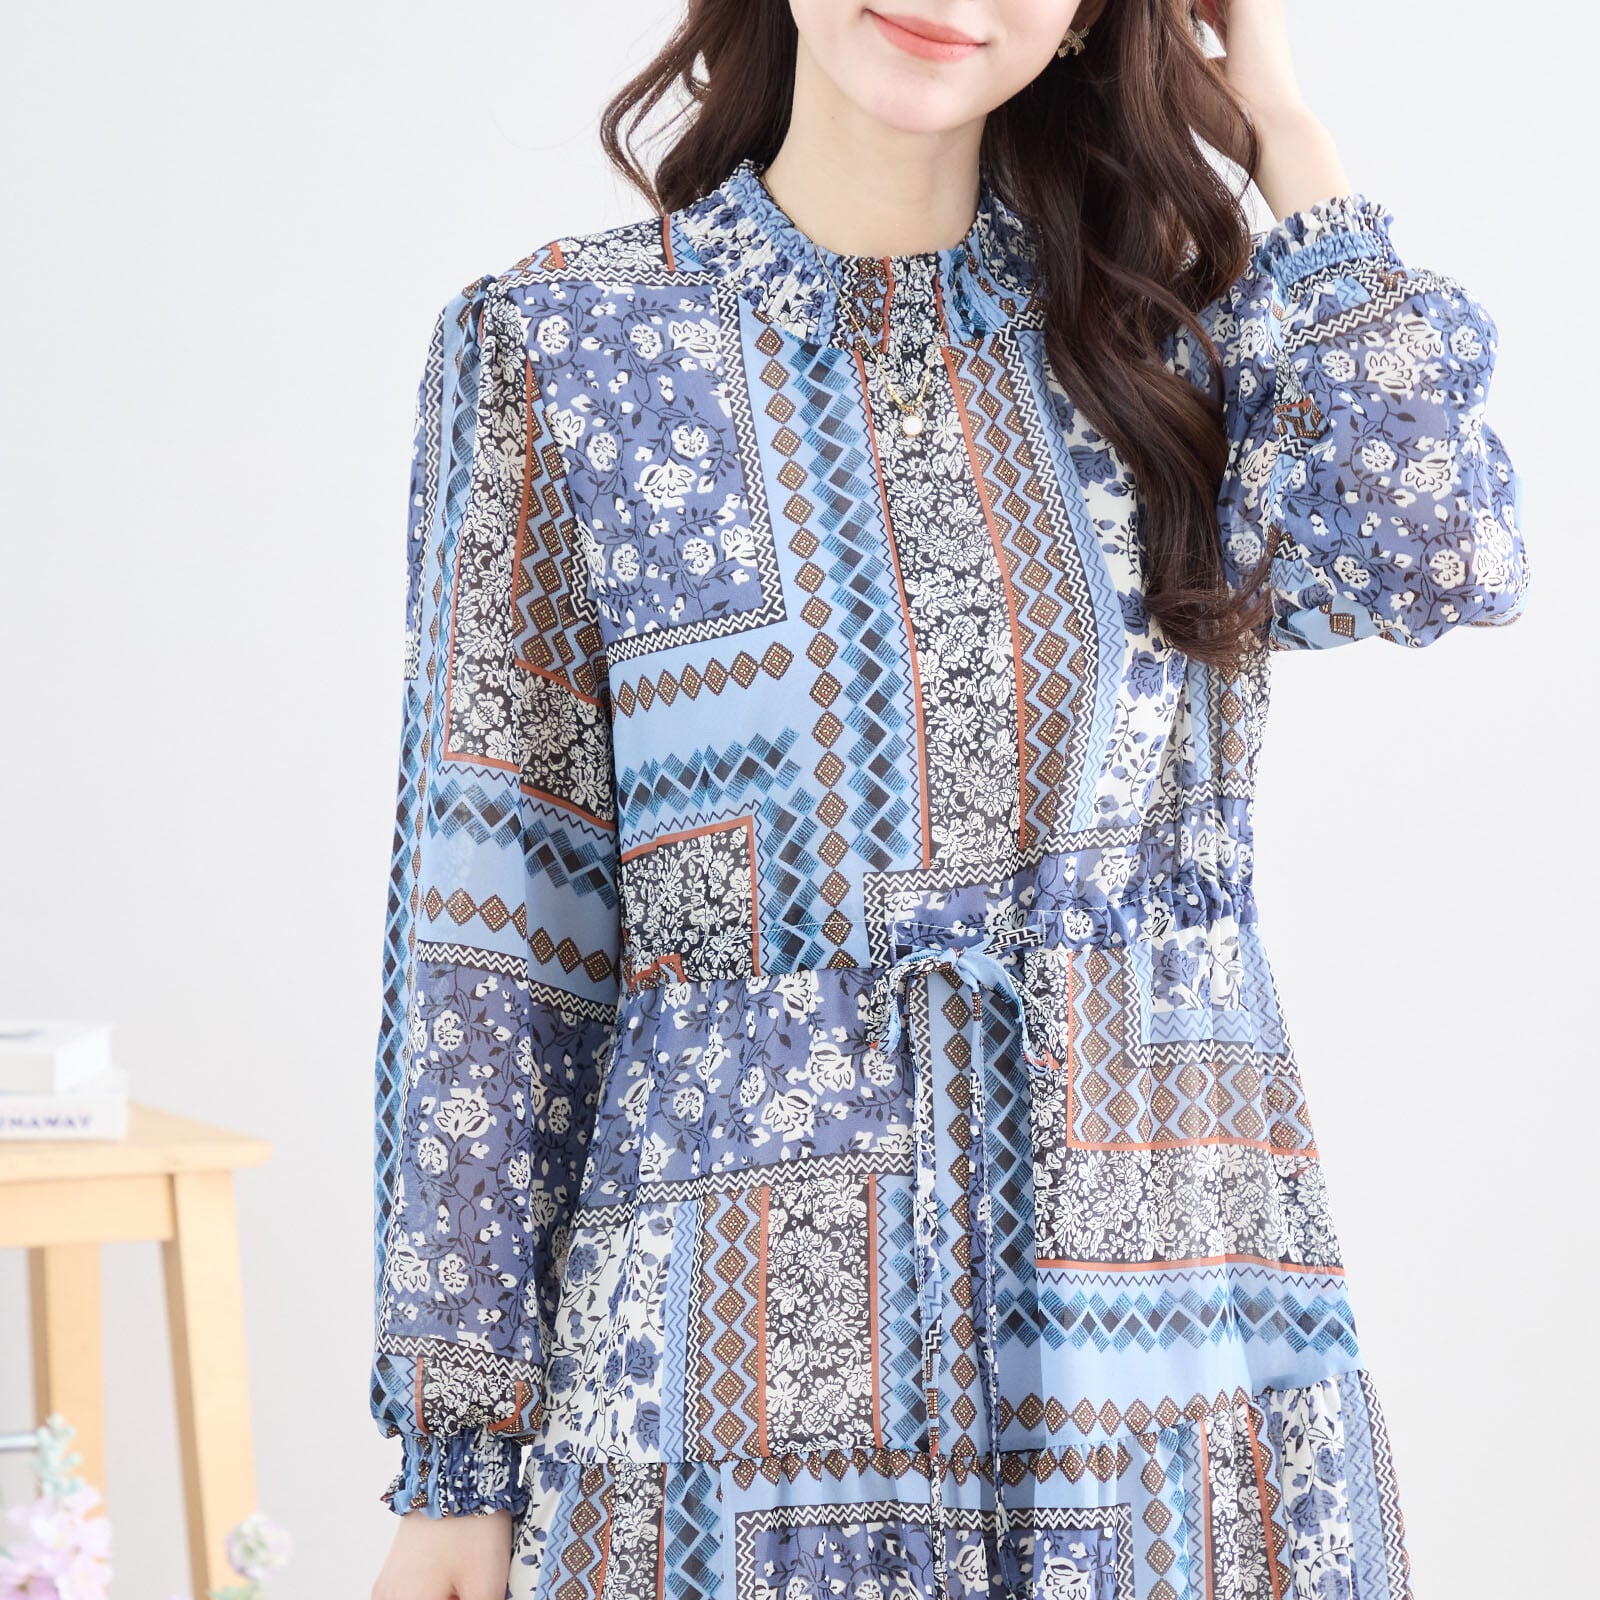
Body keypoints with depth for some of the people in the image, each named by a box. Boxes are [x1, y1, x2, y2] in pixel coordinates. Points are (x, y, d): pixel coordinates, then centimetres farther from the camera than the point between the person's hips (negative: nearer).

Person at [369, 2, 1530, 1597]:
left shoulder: (1168, 326, 6)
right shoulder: (556, 345, -1)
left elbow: (1441, 552, -15)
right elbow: (493, 939, -2)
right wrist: (457, 1459, -2)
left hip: (1164, 1331, 2)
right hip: (751, 1377, -2)